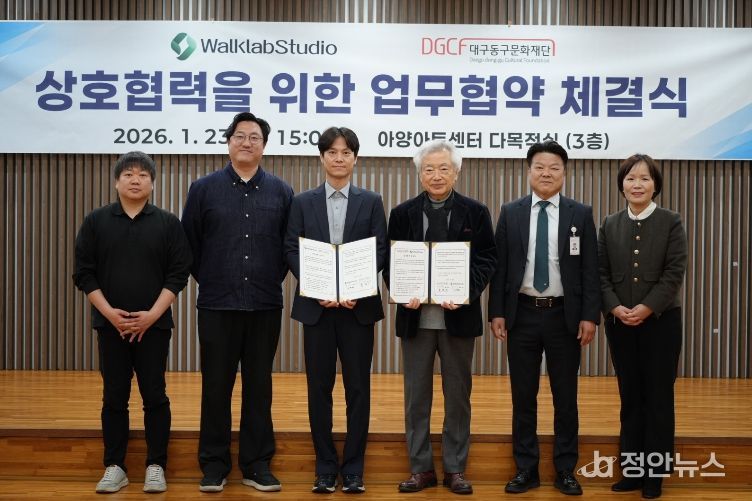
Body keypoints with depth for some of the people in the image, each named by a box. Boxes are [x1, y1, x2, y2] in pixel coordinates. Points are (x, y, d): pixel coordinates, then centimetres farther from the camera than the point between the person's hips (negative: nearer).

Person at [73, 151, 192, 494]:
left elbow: (178, 274, -2)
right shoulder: (96, 221, 4)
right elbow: (84, 273, 2)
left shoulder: (167, 223, 2)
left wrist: (152, 315, -11)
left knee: (154, 397, 3)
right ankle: (114, 467, 16)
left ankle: (156, 466, 12)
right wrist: (108, 312, -10)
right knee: (114, 397, 7)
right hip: (110, 323, 1)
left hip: (153, 324, -1)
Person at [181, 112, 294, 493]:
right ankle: (214, 465, 15)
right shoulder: (204, 188, 2)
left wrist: (274, 279, 6)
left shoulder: (281, 192, 5)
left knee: (259, 387, 7)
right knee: (216, 387, 4)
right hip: (217, 304, -1)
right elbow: (189, 243, 7)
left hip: (265, 306, 1)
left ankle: (257, 464, 17)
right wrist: (207, 279, 6)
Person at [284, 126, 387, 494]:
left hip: (358, 305, 0)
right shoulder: (303, 202, 8)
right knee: (319, 388, 5)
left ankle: (353, 469, 13)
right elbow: (291, 250, 2)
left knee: (358, 388, 3)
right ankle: (325, 468, 16)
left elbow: (381, 250, 1)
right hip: (316, 305, 1)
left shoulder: (371, 202, 7)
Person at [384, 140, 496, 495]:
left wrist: (466, 292, -17)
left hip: (458, 315, -1)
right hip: (416, 315, 1)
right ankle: (421, 467, 18)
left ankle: (455, 468, 19)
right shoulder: (402, 213, 6)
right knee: (416, 395, 7)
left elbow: (487, 259, -1)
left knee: (458, 394, 8)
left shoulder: (475, 212, 3)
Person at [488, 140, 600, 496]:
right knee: (523, 396, 7)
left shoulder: (580, 214, 2)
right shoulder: (511, 213, 4)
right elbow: (499, 266, 3)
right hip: (522, 314, 1)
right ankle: (526, 469, 19)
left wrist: (590, 316, -7)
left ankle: (565, 470, 20)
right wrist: (496, 312, -3)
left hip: (564, 316, 0)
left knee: (565, 397, 7)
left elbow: (590, 270, 0)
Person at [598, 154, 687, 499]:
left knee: (658, 399, 4)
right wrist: (615, 308, -12)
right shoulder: (610, 225, 6)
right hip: (620, 324, 3)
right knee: (630, 398, 9)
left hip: (660, 321, -2)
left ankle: (655, 473, 14)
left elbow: (675, 273, -9)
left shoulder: (671, 223, -2)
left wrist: (646, 308, -17)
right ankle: (632, 470, 17)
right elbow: (601, 273, 3)